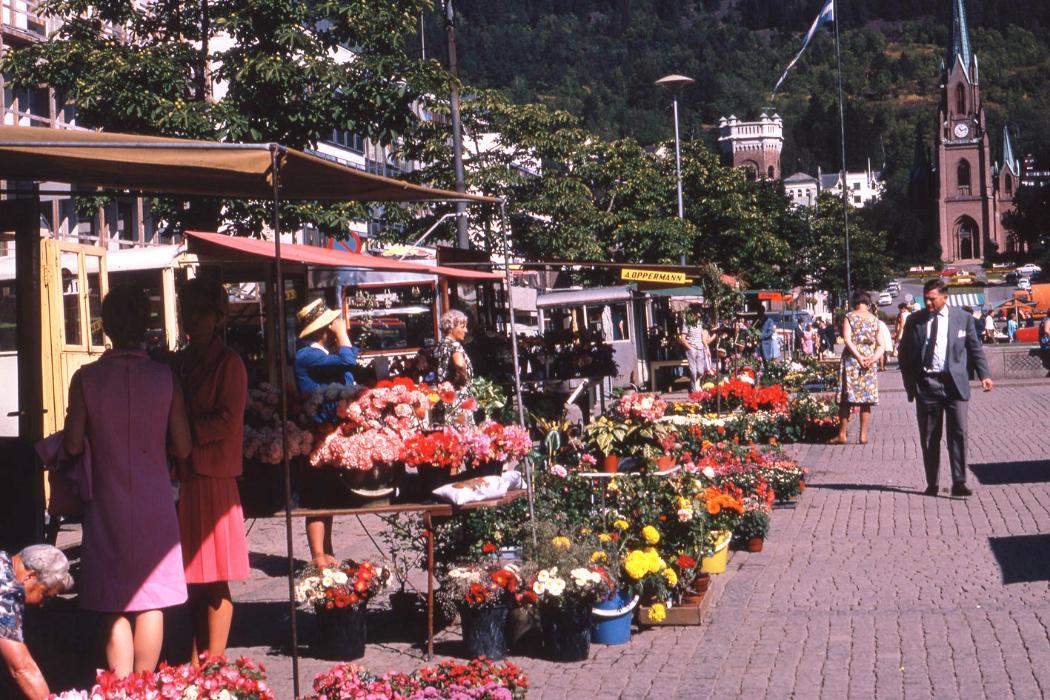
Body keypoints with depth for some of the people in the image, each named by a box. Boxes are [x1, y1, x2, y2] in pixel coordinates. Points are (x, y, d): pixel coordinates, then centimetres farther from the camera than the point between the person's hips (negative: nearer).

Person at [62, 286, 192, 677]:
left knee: (115, 607, 8)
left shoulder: (86, 379, -8)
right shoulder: (165, 377, -6)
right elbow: (182, 449, -3)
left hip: (108, 505, 0)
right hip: (155, 504, 0)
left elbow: (72, 446, -7)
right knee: (151, 600, 9)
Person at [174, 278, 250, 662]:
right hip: (183, 478, 7)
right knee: (193, 576, 11)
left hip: (213, 480, -7)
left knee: (214, 579, -2)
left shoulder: (228, 363, -5)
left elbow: (227, 421, -12)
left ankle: (214, 662, 4)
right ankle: (197, 659, 19)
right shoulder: (181, 362, 16)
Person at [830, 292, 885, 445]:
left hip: (851, 359, -2)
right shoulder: (874, 319, 8)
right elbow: (881, 346, 2)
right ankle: (864, 435, 5)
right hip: (870, 364, 2)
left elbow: (847, 339, -13)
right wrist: (873, 358, -9)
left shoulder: (849, 317, -1)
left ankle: (842, 434, 2)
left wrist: (859, 357, -13)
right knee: (866, 401, 6)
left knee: (846, 400, 3)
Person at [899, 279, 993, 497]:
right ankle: (932, 483, 12)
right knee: (929, 437, 5)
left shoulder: (963, 318, 4)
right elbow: (904, 354, 10)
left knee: (958, 433, -7)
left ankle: (959, 482, -5)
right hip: (926, 383, 1)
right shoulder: (915, 320, 5)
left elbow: (975, 349, 9)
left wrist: (984, 375, -4)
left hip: (954, 383, -1)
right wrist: (909, 383, 4)